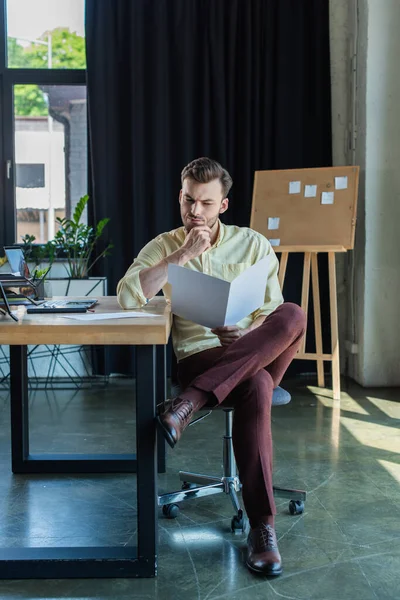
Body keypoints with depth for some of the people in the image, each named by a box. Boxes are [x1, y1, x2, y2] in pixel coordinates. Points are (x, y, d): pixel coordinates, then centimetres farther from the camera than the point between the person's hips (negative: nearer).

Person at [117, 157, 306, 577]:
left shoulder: (253, 244, 8)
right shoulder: (163, 247, 6)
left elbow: (274, 316, 6)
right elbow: (127, 297, -13)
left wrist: (244, 336, -16)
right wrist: (183, 254, -15)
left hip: (252, 352, 2)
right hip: (198, 357, -2)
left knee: (294, 317, -33)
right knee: (256, 385, -38)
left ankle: (189, 403, -36)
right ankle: (261, 526, -34)